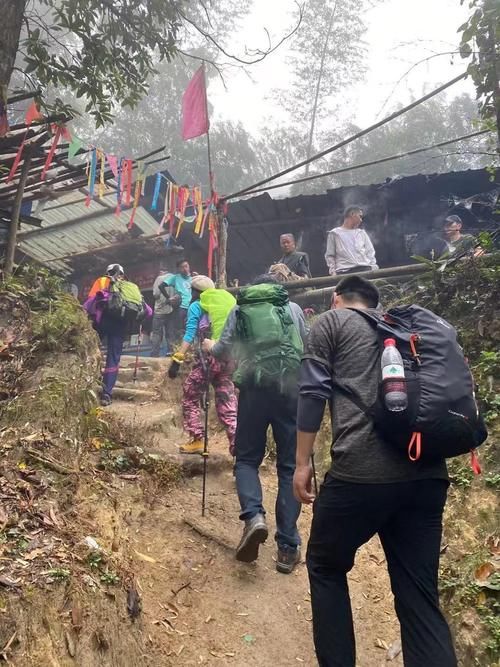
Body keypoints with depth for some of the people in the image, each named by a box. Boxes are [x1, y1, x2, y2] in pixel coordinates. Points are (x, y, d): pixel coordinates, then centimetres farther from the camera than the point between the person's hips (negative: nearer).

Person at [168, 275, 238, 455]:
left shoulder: (197, 306, 6)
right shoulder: (228, 301, 20)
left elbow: (189, 334, -7)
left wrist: (177, 359, -11)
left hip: (208, 357, -5)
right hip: (228, 358, 5)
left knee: (190, 399, 10)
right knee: (227, 403, 10)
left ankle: (197, 440, 6)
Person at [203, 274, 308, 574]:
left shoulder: (239, 309, 15)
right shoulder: (293, 307, 17)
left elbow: (223, 350, 12)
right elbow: (309, 347, 22)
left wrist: (210, 346, 34)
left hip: (254, 388, 0)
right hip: (291, 389, 1)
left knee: (247, 459, 14)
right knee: (290, 465, 7)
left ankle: (254, 516, -12)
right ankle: (288, 547, 5)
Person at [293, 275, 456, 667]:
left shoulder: (331, 322, 12)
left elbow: (313, 392, 0)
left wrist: (303, 462, 4)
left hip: (361, 470, -5)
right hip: (428, 473, 5)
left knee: (326, 568, 19)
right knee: (420, 595, 11)